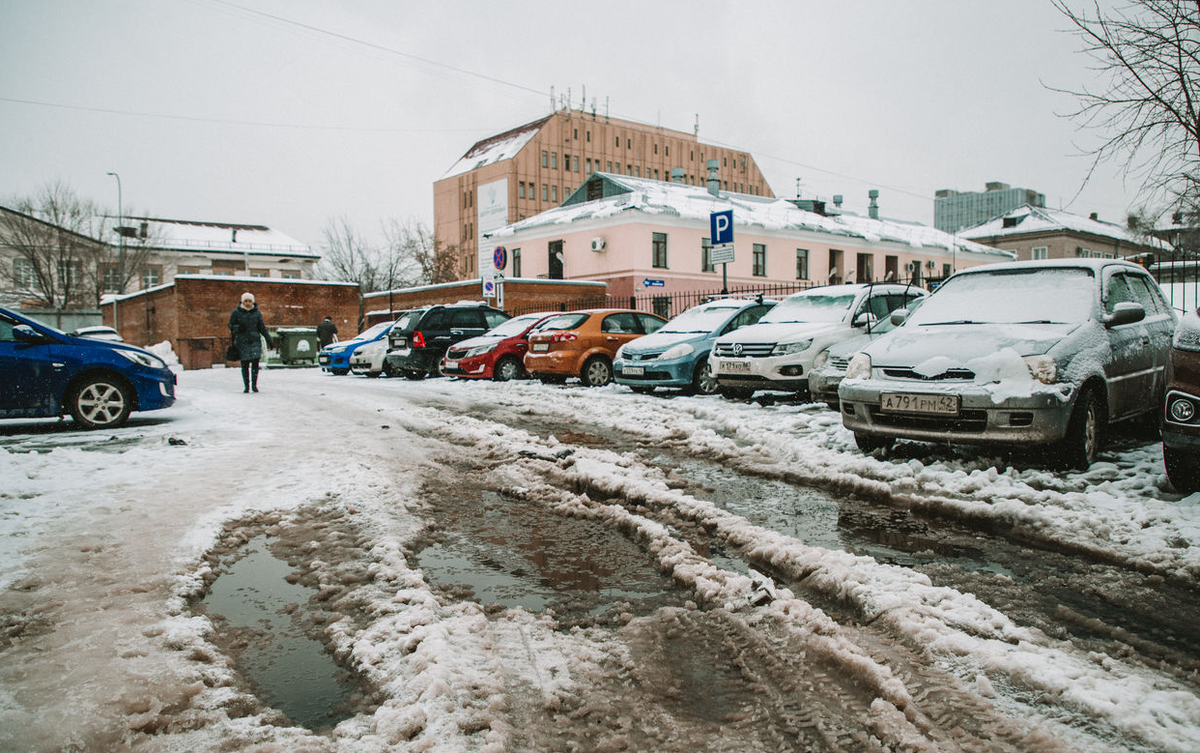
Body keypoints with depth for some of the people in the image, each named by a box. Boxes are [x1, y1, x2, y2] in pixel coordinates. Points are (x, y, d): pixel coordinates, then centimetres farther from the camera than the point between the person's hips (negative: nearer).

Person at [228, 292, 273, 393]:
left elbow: (262, 327, 12)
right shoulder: (236, 312, 1)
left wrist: (268, 339, 6)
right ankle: (246, 386, 10)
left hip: (255, 341, 1)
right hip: (242, 342, -1)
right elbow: (231, 325, 6)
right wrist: (237, 328, -17)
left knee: (255, 363, -7)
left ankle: (254, 385, 6)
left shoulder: (257, 313, 7)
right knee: (245, 365, -1)